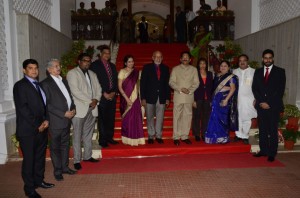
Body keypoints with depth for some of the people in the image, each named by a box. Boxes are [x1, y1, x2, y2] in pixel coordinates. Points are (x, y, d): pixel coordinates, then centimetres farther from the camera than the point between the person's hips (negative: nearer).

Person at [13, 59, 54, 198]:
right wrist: (36, 125, -14)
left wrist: (46, 120, -1)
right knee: (29, 159, 3)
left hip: (42, 128, 7)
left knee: (40, 156, 16)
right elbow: (22, 108, -15)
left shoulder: (39, 85, 14)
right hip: (28, 130, -6)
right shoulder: (20, 85, -8)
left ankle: (39, 180, 32)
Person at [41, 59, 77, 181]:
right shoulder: (46, 84, -9)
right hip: (56, 121, -7)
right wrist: (64, 114, -16)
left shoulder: (63, 81, 13)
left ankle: (65, 167, 30)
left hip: (67, 119, 7)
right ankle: (58, 171, 19)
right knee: (55, 147, 6)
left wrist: (73, 108, 1)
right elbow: (47, 105, -13)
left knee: (65, 144, 16)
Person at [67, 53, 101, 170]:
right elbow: (75, 90, -15)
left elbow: (98, 89, 13)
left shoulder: (92, 74, 18)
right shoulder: (72, 73, -4)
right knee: (77, 136, 0)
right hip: (79, 109, -6)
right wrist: (89, 101, -15)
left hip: (92, 109, 6)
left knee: (88, 134, 13)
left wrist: (96, 99, -7)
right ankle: (77, 160, 8)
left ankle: (87, 156, 24)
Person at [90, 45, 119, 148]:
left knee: (111, 118, 9)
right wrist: (104, 94, -11)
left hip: (112, 96, 6)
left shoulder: (112, 66, 18)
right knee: (102, 119, -3)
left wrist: (113, 92, 1)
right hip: (102, 96, -5)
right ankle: (102, 140, 6)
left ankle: (109, 137, 20)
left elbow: (115, 81, 16)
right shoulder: (95, 65, -2)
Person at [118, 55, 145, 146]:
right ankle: (128, 139, 9)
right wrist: (127, 98, -13)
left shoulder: (136, 72, 10)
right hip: (126, 98, -3)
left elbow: (138, 85, 13)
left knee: (136, 118, 2)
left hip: (135, 98, 4)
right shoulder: (122, 72, -2)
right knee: (127, 118, -1)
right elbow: (119, 87, -6)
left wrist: (140, 97, 3)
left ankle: (136, 138, 12)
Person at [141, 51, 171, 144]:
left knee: (160, 118, 3)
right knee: (150, 118, 6)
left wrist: (168, 98, 4)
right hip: (150, 97, -1)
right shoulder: (146, 68, 2)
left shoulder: (165, 68, 9)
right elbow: (143, 83, -1)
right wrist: (143, 98, -8)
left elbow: (167, 83, 9)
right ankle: (151, 136, 16)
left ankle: (159, 136, 15)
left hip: (162, 97, 2)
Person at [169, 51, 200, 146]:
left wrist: (190, 90, -10)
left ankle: (185, 136, 11)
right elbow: (171, 82, 1)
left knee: (187, 116, 2)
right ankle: (176, 137, 3)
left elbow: (196, 83, 7)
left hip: (189, 96, 2)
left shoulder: (194, 69, 14)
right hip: (178, 96, -1)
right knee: (177, 116, -3)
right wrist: (180, 89, -12)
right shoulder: (175, 69, 10)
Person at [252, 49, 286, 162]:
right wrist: (261, 102, -6)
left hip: (274, 106, -3)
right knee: (262, 130, 7)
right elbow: (254, 88, 8)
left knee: (273, 130, 1)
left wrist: (269, 103, -10)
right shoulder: (258, 72, 12)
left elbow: (280, 90, -4)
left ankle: (272, 153, 8)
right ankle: (263, 150, 16)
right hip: (261, 105, 3)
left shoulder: (280, 71, 3)